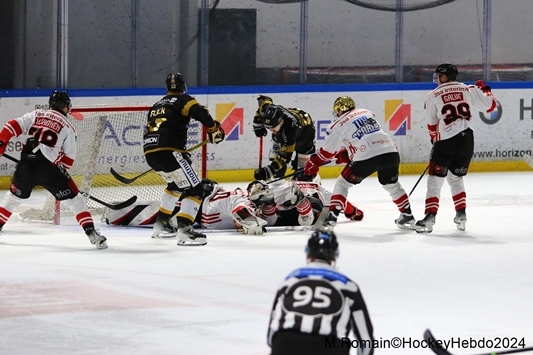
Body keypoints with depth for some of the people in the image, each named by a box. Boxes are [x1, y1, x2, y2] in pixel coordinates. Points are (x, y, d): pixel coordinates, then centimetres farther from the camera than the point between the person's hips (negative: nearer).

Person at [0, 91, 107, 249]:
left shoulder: (35, 115, 15)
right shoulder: (67, 127, 10)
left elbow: (13, 126, 5)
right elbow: (69, 158, 10)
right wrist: (60, 171, 24)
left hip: (25, 166, 3)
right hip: (48, 167, -3)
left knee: (13, 197, 27)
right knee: (75, 198, 5)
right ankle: (91, 233, -4)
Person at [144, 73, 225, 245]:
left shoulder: (156, 106, 27)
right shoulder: (183, 101, 5)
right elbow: (202, 114, -14)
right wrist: (215, 129, 1)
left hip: (150, 153, 8)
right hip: (168, 152, -8)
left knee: (175, 184, 32)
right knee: (194, 190, -6)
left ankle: (161, 224, 34)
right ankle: (184, 230, -23)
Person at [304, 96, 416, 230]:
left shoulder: (339, 124, 9)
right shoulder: (367, 113, 24)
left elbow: (328, 151, 15)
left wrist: (314, 163, 31)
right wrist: (346, 154, 38)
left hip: (366, 158, -5)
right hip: (390, 152, 5)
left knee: (342, 183, 13)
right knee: (392, 184, 29)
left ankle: (332, 216, 5)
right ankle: (407, 215, 29)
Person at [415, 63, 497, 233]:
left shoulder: (433, 96, 4)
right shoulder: (469, 90, 9)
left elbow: (432, 125, 8)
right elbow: (490, 105, 10)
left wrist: (436, 141, 25)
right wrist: (484, 89, 29)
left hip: (446, 140, -4)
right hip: (466, 138, 4)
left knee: (435, 179, 2)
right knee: (455, 177, 22)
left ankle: (430, 216, -12)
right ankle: (461, 215, 14)